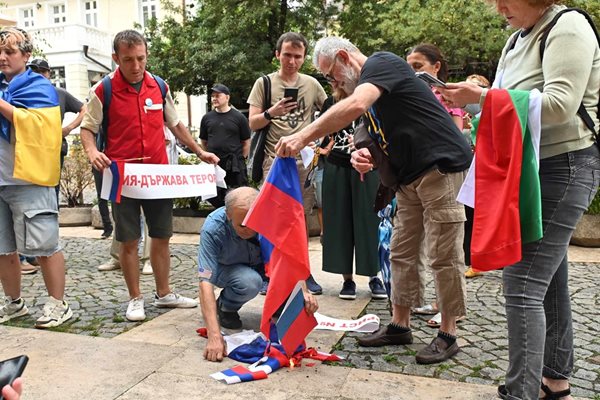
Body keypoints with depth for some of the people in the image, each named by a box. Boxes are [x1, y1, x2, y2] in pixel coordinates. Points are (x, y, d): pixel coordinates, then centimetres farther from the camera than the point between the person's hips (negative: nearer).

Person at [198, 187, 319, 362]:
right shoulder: (212, 229, -36)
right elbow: (206, 282, -40)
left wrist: (303, 290, -50)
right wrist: (215, 336, -50)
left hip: (261, 263, 3)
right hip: (228, 268, -2)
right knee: (249, 282, -36)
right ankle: (225, 307, -3)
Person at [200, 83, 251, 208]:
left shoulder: (239, 117, 0)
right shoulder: (207, 118, 8)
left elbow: (246, 142, 2)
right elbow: (203, 142, 16)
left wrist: (240, 160, -1)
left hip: (235, 165, -3)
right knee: (214, 196, 9)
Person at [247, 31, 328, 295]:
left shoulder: (311, 84, 10)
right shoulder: (264, 83, 4)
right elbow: (252, 123, 1)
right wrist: (271, 112, -18)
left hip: (304, 160, 3)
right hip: (274, 160, -2)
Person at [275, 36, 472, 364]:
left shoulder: (381, 63, -10)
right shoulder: (367, 86, 19)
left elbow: (356, 105, -31)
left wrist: (303, 136, -31)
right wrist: (366, 155, -4)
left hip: (440, 165, -10)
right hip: (411, 176, 10)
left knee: (443, 255, -3)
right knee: (401, 251, 11)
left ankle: (448, 334, 9)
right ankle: (400, 325, 22)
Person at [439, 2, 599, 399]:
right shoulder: (520, 38, 15)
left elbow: (560, 104, -24)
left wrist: (483, 96, -23)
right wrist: (474, 101, -1)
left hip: (564, 168, -9)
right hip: (532, 166, 9)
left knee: (523, 284, -15)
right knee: (548, 282, 14)